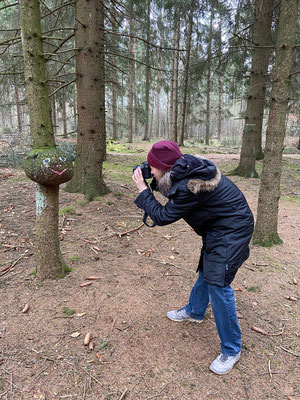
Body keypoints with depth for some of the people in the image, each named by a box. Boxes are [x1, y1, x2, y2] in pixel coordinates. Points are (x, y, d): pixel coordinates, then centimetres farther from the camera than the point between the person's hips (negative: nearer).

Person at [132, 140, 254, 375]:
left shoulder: (189, 187, -31)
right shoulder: (188, 170, -4)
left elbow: (163, 216, -20)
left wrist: (143, 190, -13)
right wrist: (151, 181, 5)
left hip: (230, 232, -10)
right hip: (218, 227, 10)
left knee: (217, 283, -9)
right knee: (206, 269, 23)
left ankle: (231, 349, 9)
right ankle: (194, 312, 47)